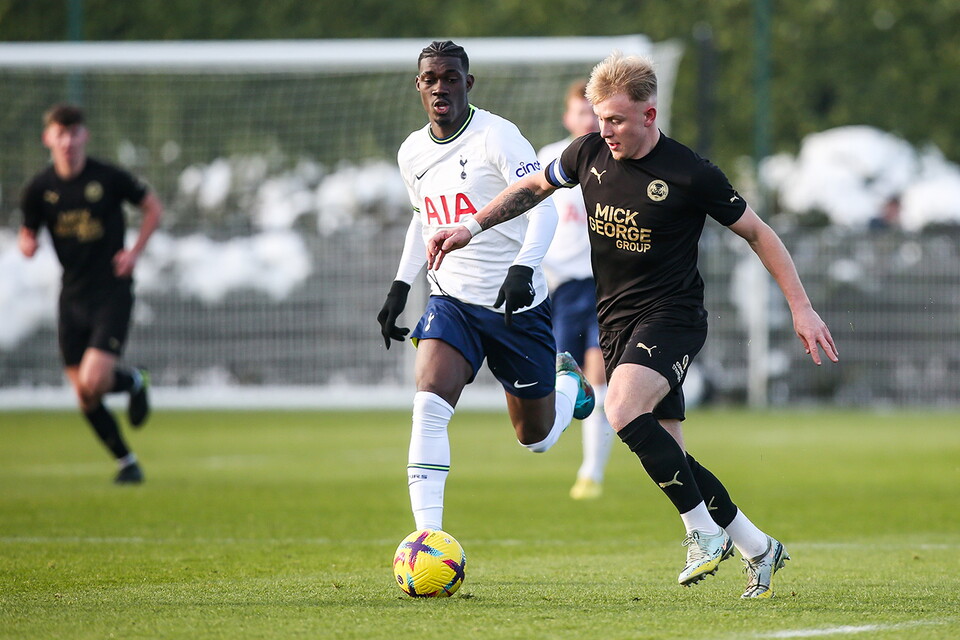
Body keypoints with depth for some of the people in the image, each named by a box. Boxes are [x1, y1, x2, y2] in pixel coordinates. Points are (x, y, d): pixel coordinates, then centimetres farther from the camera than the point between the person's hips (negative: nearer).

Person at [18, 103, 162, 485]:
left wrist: (135, 252, -5)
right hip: (73, 295, 4)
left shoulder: (109, 178, -8)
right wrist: (27, 243, -14)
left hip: (113, 292, -4)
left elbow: (153, 207, 6)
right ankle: (125, 461, 25)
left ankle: (132, 381, 17)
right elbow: (28, 232, 10)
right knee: (84, 397, 5)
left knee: (94, 381, -18)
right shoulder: (39, 188, -1)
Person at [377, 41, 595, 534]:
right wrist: (400, 287, 14)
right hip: (450, 300, 4)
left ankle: (568, 383, 45)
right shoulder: (412, 152, 5)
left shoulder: (496, 136, -14)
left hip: (517, 305, -4)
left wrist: (523, 267, -34)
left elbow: (542, 207, -19)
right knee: (429, 405, -22)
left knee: (537, 437, 9)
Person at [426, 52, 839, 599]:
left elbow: (757, 232, -4)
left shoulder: (691, 175, -14)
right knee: (666, 457, 4)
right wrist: (471, 227, 10)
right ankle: (758, 548, 19)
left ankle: (705, 530, -19)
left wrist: (801, 307, -5)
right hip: (616, 323, 6)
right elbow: (532, 188, 19)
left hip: (672, 315, -6)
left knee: (624, 414, -31)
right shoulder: (590, 153, 0)